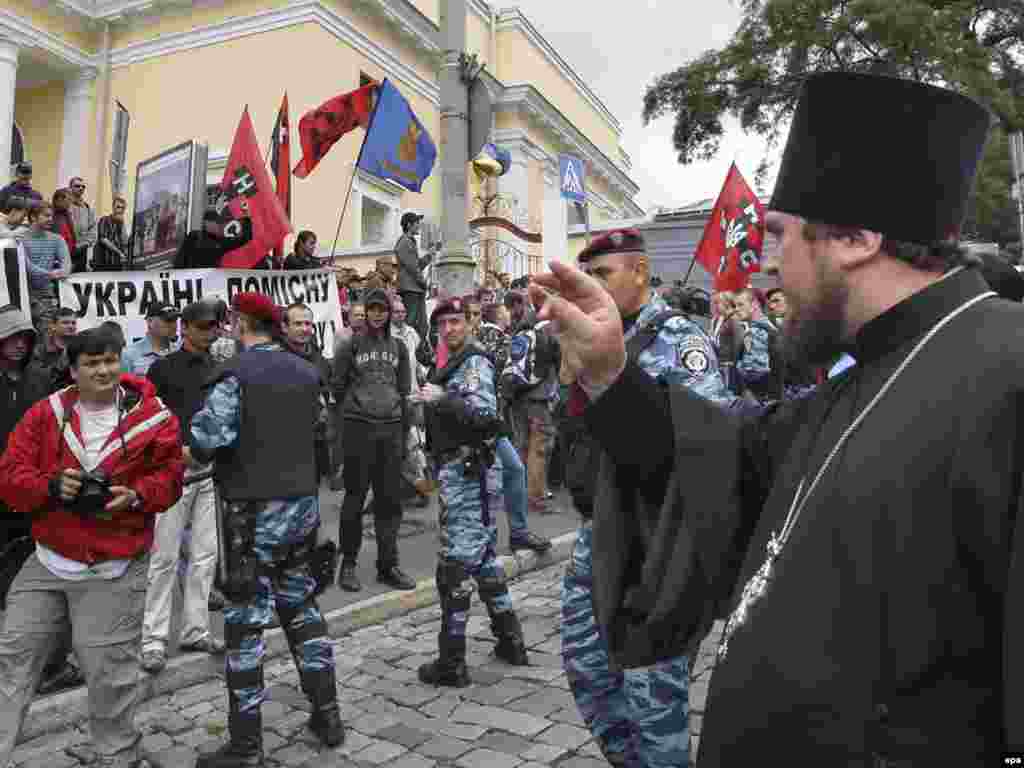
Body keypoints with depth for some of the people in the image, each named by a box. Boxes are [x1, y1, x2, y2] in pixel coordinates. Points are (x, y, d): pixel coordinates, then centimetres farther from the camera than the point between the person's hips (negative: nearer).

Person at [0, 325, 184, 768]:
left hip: (112, 572, -3)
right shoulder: (45, 414, 0)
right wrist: (52, 486, -19)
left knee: (108, 672, 6)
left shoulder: (151, 416, -7)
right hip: (46, 563, 4)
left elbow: (170, 476, 1)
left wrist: (136, 495, -18)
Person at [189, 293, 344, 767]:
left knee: (245, 622, 4)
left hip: (255, 512, -6)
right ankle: (327, 715, 26)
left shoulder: (236, 374, -13)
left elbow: (206, 439, -20)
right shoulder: (306, 372, 6)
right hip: (304, 503, 6)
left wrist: (194, 451, 1)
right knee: (301, 604, 19)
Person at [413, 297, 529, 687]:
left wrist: (442, 398, -24)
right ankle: (510, 641, 29)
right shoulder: (455, 363, 18)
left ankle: (451, 662, 4)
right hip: (464, 473, 10)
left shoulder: (475, 361, -11)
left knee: (455, 566, -5)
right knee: (484, 557, 17)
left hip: (468, 475, -10)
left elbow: (485, 412, -25)